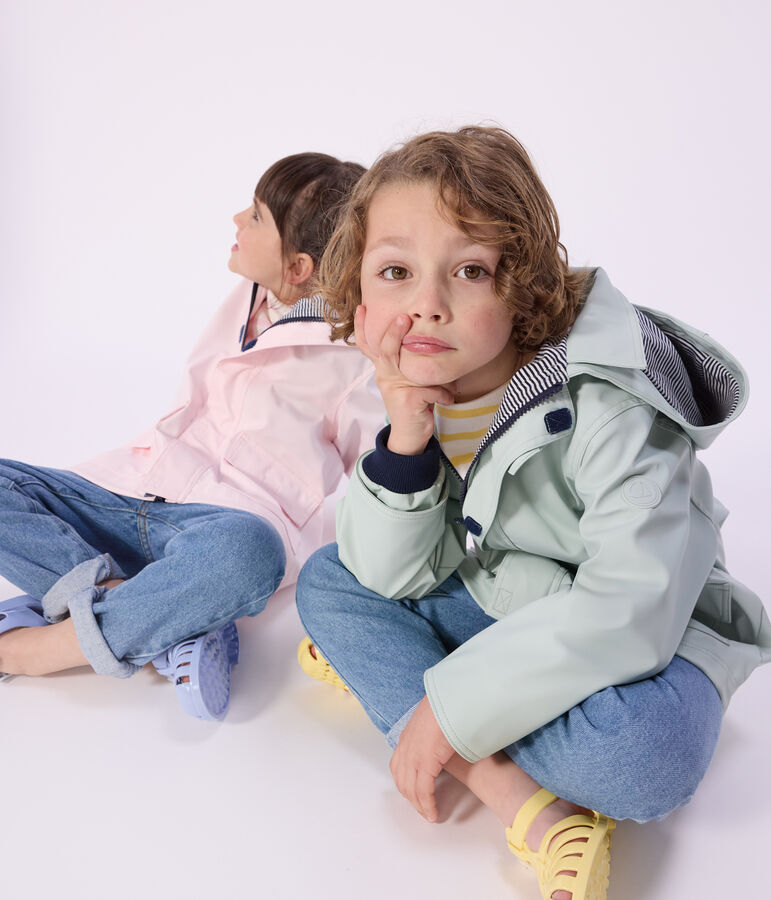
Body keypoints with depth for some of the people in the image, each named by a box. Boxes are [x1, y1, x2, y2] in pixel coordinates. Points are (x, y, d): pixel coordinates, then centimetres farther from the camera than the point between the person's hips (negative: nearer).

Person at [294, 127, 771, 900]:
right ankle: (530, 809, -22)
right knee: (326, 580, -7)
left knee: (643, 752, -37)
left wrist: (449, 704, -30)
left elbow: (630, 612, -33)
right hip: (497, 608, 7)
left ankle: (388, 674, -15)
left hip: (641, 636, -6)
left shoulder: (607, 409, -27)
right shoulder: (420, 393, -8)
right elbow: (398, 579, -8)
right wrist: (404, 447, -26)